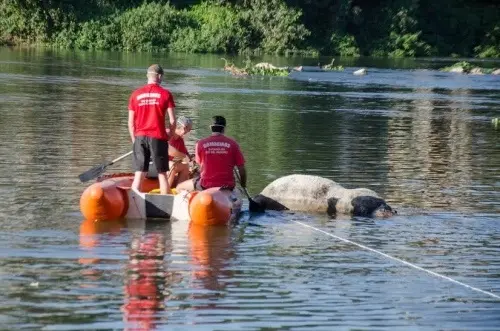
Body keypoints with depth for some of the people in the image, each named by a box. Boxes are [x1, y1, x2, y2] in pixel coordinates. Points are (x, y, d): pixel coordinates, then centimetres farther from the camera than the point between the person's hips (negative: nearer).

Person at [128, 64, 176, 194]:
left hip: (140, 136, 2)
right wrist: (170, 136, 13)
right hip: (158, 138, -2)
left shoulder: (136, 94, 5)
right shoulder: (165, 94, -2)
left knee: (139, 174, 4)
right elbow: (172, 121, -3)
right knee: (162, 174, 7)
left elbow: (131, 122, 6)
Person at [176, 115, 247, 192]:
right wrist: (243, 186, 15)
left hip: (206, 186, -1)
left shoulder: (200, 144, -3)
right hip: (228, 186, 1)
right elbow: (242, 169, -2)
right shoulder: (233, 144, -4)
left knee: (179, 188, 18)